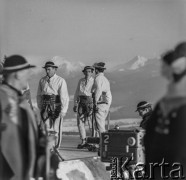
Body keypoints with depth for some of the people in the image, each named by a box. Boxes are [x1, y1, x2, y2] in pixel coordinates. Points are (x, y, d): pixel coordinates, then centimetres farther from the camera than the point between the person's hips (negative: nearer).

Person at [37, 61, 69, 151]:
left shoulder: (61, 81, -5)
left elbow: (64, 96, -11)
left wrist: (63, 110, -17)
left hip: (57, 107, -3)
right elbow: (39, 95, 15)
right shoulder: (42, 80, 9)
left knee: (56, 129, 2)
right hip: (46, 107, 3)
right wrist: (40, 108, 11)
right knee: (47, 128, -2)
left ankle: (56, 148, 14)